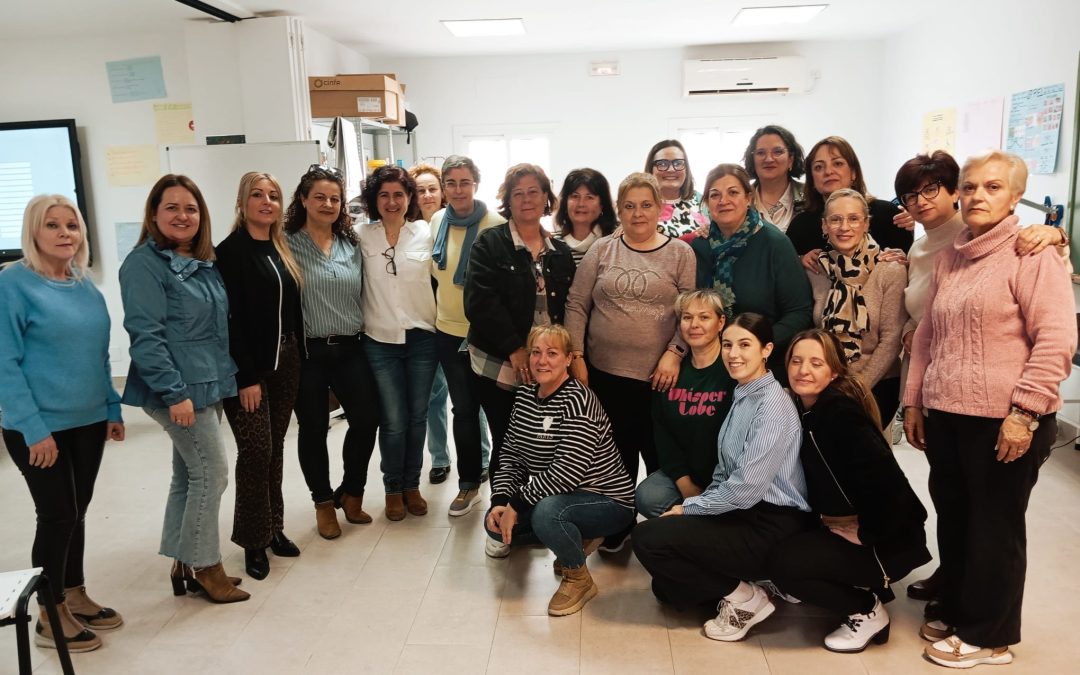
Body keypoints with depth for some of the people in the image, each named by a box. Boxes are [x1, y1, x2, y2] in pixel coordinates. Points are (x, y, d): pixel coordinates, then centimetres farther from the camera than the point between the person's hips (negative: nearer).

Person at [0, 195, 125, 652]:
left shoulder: (86, 287, 8)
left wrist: (113, 409, 11)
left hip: (88, 421, 6)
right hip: (40, 426, -6)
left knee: (76, 511, 16)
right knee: (57, 515, 1)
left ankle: (75, 596, 32)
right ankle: (50, 617, 18)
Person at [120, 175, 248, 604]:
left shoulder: (204, 262, 12)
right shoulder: (145, 264, -13)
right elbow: (145, 335, -19)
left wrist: (223, 378, 15)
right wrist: (175, 392, -23)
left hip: (209, 384, 8)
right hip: (178, 390, -8)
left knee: (190, 475, 14)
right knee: (212, 472, -4)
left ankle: (185, 564, 25)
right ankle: (205, 567, 11)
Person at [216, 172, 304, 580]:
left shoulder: (281, 250, 11)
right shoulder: (230, 253, -9)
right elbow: (231, 320, -14)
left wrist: (296, 359, 8)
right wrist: (246, 377, -16)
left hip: (285, 361, 6)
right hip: (248, 367, -6)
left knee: (275, 447, 11)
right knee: (256, 450, -4)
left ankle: (274, 527, 22)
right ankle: (253, 540, 10)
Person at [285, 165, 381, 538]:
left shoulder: (351, 244, 9)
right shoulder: (288, 244, -6)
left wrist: (364, 334, 10)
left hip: (350, 349, 4)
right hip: (308, 352, -4)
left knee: (366, 419, 2)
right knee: (313, 429, 7)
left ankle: (349, 492, 26)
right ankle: (323, 501, 27)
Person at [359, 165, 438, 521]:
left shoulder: (426, 232, 0)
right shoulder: (363, 235, -1)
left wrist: (439, 320, 4)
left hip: (422, 338, 1)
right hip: (380, 341, -1)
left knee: (417, 417, 9)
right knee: (394, 421, 2)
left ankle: (412, 485, 27)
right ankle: (393, 489, 23)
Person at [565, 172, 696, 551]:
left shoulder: (680, 253, 2)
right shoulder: (602, 250, 6)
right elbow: (576, 305, 5)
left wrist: (674, 353, -13)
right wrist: (576, 357, -1)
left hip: (659, 377, -2)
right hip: (605, 373, 2)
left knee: (660, 455, 6)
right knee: (617, 452, 11)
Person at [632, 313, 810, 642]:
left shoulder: (773, 405, -19)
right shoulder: (742, 395, 10)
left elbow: (747, 488, -24)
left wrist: (687, 507, -11)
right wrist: (694, 508, -1)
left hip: (770, 526, -9)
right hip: (741, 514, 9)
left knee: (648, 538, -17)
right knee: (666, 588, 11)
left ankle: (744, 597, -4)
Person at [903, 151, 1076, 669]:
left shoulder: (1031, 253, -7)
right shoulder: (949, 258, 14)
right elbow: (926, 335, 18)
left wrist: (1025, 412, -19)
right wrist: (913, 401, 15)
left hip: (1003, 421, -6)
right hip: (945, 416, 7)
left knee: (994, 529, 7)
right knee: (953, 522, 16)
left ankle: (987, 636, 22)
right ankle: (956, 615, 33)